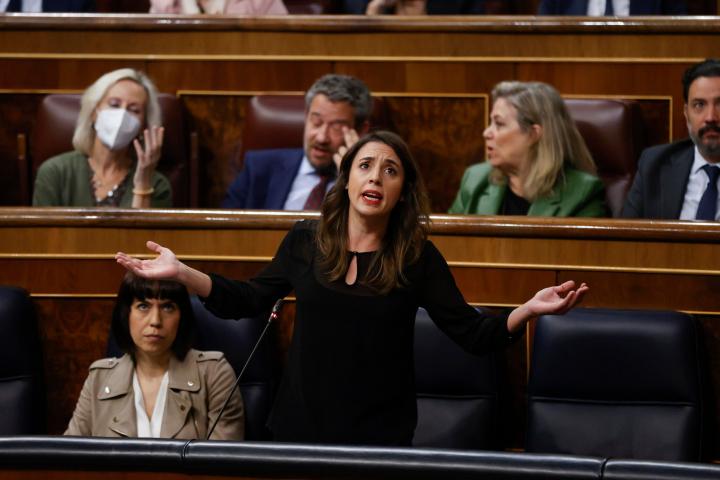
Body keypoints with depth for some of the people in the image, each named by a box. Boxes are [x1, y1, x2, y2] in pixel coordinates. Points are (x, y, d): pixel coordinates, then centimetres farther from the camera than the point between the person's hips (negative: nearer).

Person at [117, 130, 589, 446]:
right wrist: (181, 273, -1)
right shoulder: (306, 241, 1)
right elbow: (251, 300, 10)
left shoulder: (418, 257, -4)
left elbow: (474, 334, -6)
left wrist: (528, 310, -23)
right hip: (302, 424, 2)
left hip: (382, 432, -2)